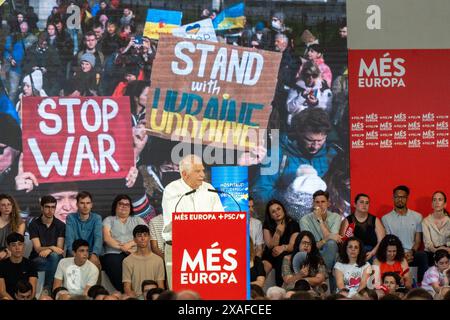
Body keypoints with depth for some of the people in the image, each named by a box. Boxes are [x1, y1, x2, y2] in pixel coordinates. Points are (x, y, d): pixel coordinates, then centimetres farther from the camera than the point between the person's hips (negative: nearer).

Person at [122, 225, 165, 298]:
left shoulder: (158, 260, 10)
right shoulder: (127, 261, 6)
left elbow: (160, 287, 8)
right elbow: (127, 289, 1)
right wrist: (135, 298, -18)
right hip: (135, 297, -1)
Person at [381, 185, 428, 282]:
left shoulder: (417, 217, 14)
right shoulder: (386, 218, 9)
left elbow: (418, 240, 11)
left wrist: (411, 252, -11)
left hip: (411, 254, 2)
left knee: (423, 255, -33)